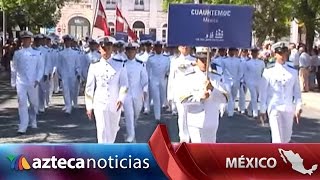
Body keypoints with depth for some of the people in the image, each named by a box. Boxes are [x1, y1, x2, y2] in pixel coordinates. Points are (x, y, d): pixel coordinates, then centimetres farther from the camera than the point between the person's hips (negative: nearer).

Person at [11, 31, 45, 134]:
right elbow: (14, 69, 12)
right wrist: (13, 82, 12)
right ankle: (23, 127, -9)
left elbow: (41, 68, 4)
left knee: (34, 103, 11)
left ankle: (33, 121, 35)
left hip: (32, 83, 0)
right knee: (22, 103, -9)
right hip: (20, 83, 0)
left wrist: (37, 79, -9)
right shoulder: (17, 54, 6)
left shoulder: (37, 53, 4)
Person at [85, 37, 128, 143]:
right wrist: (89, 106, 4)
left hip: (115, 105, 2)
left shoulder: (120, 66, 2)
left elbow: (124, 84, -4)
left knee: (112, 132, 17)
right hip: (100, 104, -2)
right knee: (102, 131, -11)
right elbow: (89, 88, 6)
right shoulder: (94, 67, 3)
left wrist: (121, 99, -22)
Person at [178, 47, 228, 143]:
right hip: (195, 122, -3)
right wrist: (199, 96, -24)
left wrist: (212, 89, -22)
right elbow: (182, 98, -13)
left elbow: (225, 98, -6)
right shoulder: (189, 77, -2)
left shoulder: (216, 77, 4)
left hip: (211, 122, 3)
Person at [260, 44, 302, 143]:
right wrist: (263, 109, -1)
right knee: (277, 137, -9)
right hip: (274, 107, -3)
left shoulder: (293, 71, 5)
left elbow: (297, 90, 9)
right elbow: (263, 91, -1)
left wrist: (298, 107, 1)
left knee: (287, 137, 14)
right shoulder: (269, 71, -4)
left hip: (289, 108, 4)